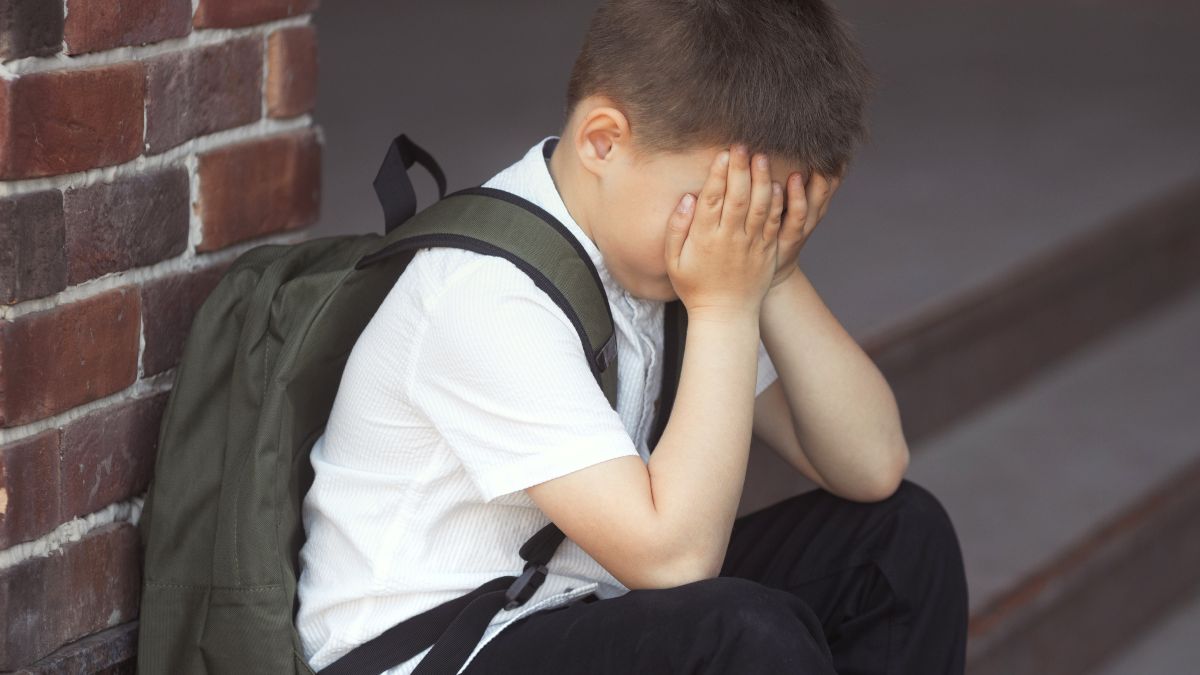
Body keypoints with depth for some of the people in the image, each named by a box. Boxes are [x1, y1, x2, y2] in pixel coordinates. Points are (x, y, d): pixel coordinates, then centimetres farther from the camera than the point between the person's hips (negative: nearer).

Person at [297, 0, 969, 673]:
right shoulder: (490, 295, -24)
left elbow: (871, 465, 0)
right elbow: (673, 555, -29)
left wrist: (776, 277, -14)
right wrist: (727, 307, -24)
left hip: (575, 612, 9)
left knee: (900, 531, 0)